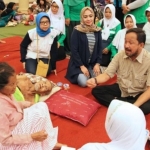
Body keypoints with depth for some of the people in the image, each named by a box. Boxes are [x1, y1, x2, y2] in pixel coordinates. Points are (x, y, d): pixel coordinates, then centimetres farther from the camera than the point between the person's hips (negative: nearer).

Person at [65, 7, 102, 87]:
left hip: (93, 64, 4)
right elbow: (74, 50, -14)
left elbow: (99, 48, 6)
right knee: (83, 82, -21)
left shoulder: (97, 31, 2)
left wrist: (97, 64, -5)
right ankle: (78, 75, 13)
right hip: (78, 64, -4)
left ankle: (90, 73, 16)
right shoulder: (77, 31, -12)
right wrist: (82, 66, -16)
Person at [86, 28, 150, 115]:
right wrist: (95, 80, -31)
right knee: (96, 91, -13)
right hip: (121, 89, 4)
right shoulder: (120, 55, -9)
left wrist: (134, 106, -35)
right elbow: (108, 74, -8)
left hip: (139, 94, -3)